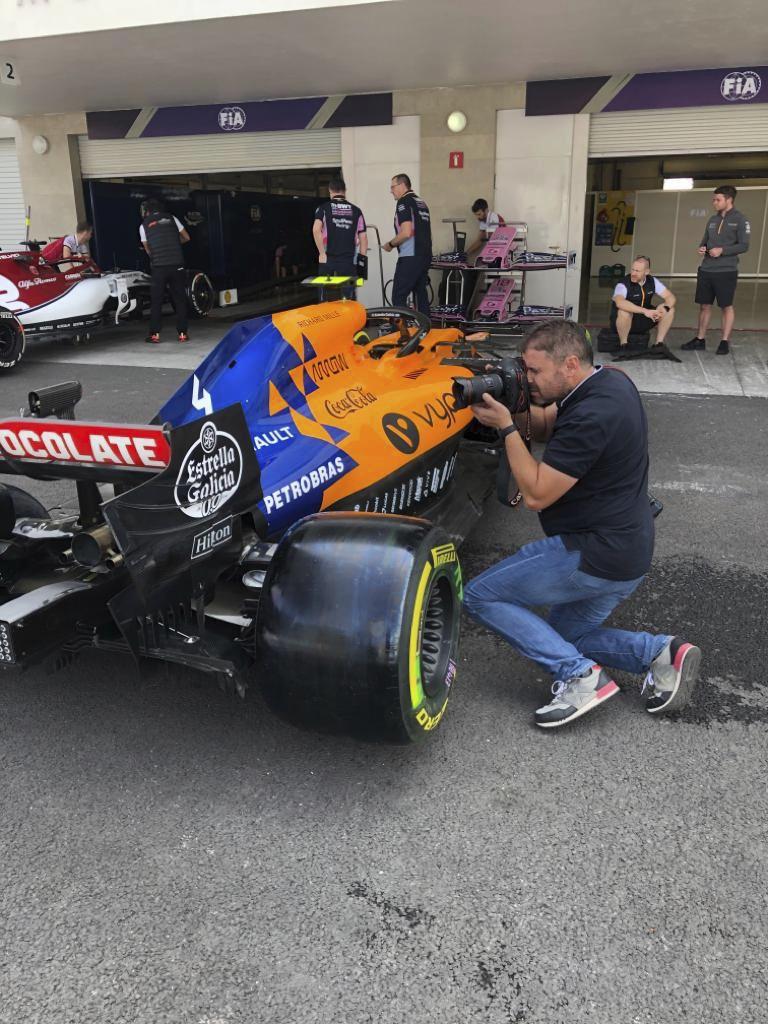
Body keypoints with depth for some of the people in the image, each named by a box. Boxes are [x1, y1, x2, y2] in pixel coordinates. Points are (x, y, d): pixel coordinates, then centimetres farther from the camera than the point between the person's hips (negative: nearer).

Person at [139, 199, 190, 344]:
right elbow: (186, 238, 15)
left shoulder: (144, 225, 6)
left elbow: (148, 249, 10)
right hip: (177, 265, 1)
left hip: (158, 267, -1)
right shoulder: (172, 218, 9)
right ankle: (182, 333, 4)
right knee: (180, 299, 7)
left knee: (156, 301, 6)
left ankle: (154, 334, 4)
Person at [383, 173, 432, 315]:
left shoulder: (404, 202, -8)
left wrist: (390, 244, -5)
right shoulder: (421, 202, 19)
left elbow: (406, 233, -19)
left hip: (410, 257, -9)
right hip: (425, 255, 9)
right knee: (421, 294, 13)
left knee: (398, 297, -9)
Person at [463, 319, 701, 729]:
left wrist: (505, 426, -16)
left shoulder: (590, 417, -26)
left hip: (593, 556, -10)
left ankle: (579, 675, -7)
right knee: (565, 638, 24)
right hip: (625, 554, 10)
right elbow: (544, 426, 16)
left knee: (479, 596, -2)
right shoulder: (610, 380, 5)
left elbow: (536, 494, -21)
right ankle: (663, 651, 10)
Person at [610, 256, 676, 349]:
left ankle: (659, 343, 0)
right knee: (624, 311, -38)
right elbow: (619, 302, -43)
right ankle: (623, 344, -18)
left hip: (643, 321, 5)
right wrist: (644, 311, -48)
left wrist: (662, 308, -26)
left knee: (669, 309, -8)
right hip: (624, 321, -5)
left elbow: (671, 298, -2)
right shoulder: (623, 284, -22)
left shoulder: (652, 281, -4)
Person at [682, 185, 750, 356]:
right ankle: (700, 339, 18)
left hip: (726, 271, -6)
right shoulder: (713, 219, 12)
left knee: (726, 306, 2)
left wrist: (722, 250, -19)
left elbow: (744, 246, -9)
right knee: (704, 305, 9)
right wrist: (702, 248, -3)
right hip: (706, 270, 6)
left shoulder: (739, 219, -5)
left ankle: (725, 341, 8)